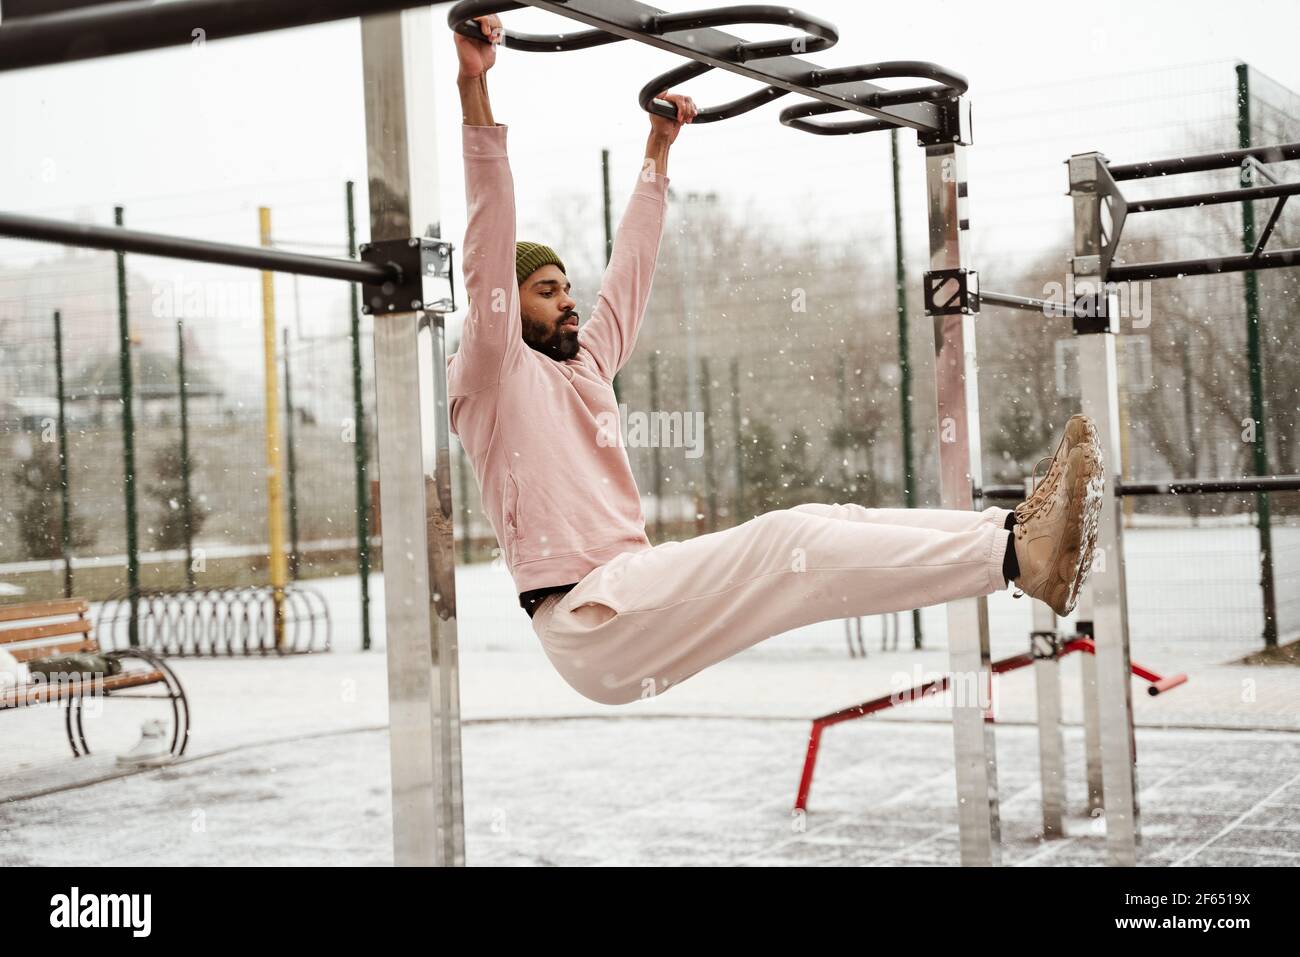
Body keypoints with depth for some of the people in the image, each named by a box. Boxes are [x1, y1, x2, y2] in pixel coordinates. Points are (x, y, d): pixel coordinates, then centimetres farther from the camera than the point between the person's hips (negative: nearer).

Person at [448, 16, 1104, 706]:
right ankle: (1019, 557, -36)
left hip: (638, 589, 9)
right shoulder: (490, 375, 1)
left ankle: (1018, 529, -22)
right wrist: (473, 87, -15)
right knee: (779, 543, -26)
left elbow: (629, 266, 32)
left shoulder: (586, 359, 24)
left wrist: (659, 145, 35)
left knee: (820, 522, -10)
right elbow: (489, 249, -10)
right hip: (586, 621, -9)